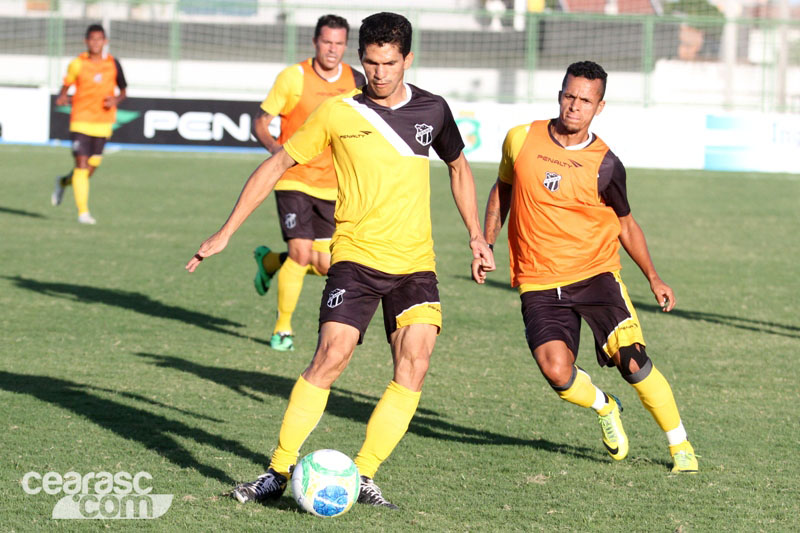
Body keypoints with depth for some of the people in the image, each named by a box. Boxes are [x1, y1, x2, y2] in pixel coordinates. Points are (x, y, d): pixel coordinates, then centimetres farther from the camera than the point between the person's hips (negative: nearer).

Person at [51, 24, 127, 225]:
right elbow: (66, 85, 7)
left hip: (103, 123, 3)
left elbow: (123, 91, 12)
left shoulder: (113, 64, 3)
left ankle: (64, 182, 39)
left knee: (91, 168, 7)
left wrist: (116, 100, -9)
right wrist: (62, 97, -15)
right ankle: (83, 212, -8)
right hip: (81, 120, -3)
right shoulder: (77, 64, -1)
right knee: (82, 165, -12)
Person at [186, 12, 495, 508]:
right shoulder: (338, 113, -3)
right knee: (331, 357, -17)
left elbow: (459, 168, 24)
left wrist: (477, 236, 18)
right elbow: (277, 165, 3)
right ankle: (279, 472, -8)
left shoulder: (432, 110, 6)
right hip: (356, 256, -3)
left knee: (415, 363, -14)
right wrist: (226, 232, 1)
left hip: (416, 262, 3)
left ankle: (363, 476, -6)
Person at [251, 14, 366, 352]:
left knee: (324, 266, 1)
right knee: (301, 253, -16)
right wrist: (275, 147, -23)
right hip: (294, 180, -4)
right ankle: (283, 328, 3)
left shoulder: (356, 81, 2)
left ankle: (270, 261, 33)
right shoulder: (294, 77, -9)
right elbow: (260, 123, -4)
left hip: (332, 185, 4)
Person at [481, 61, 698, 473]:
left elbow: (625, 224, 10)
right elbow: (502, 189, 17)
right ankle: (605, 409, 17)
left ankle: (680, 446, 3)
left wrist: (653, 278, 4)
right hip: (539, 283, 1)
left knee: (632, 361, -15)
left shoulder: (605, 166, -4)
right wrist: (485, 245, 11)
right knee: (557, 371, -18)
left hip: (596, 273, -1)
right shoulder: (521, 140, -1)